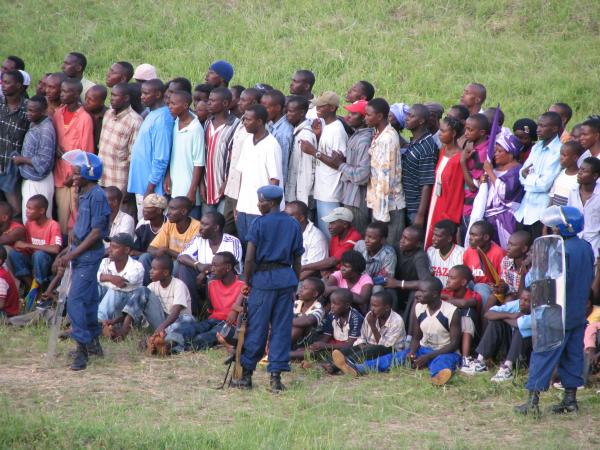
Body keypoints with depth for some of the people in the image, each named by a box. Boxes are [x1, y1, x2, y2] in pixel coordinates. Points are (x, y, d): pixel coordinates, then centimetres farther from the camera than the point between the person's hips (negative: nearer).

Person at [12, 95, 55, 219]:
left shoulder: (46, 130, -23)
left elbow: (43, 162, -25)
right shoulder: (33, 124, 4)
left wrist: (22, 160, -15)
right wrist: (21, 158, 4)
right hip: (29, 179, 9)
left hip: (38, 182, -9)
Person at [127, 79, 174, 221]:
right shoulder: (151, 114, 11)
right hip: (141, 183, 9)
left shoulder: (161, 120, -19)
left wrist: (150, 188, -19)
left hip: (150, 186, -9)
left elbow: (161, 158, -21)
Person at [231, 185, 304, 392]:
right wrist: (295, 284, 16)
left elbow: (249, 258, -9)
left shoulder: (259, 223, -6)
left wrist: (247, 282, 2)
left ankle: (246, 374, 9)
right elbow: (297, 259, 9)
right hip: (286, 277, 4)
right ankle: (276, 376, 2)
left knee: (256, 328, 3)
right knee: (282, 328, 5)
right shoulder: (293, 225, 7)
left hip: (263, 276, -4)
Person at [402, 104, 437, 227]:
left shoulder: (427, 147, -16)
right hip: (408, 207, 8)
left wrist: (420, 214, -20)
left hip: (417, 208, -8)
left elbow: (427, 184, -19)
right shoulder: (413, 143, 10)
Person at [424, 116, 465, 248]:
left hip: (448, 211, -8)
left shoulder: (458, 159, -19)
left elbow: (457, 192, -17)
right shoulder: (443, 151, 6)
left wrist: (449, 220, -13)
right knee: (432, 245, 14)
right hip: (436, 207, 8)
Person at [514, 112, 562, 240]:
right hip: (525, 210, 8)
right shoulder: (536, 148, 13)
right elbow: (522, 175, 13)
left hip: (541, 212, -8)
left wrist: (527, 177, -1)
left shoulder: (558, 151, -14)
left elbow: (545, 184, -18)